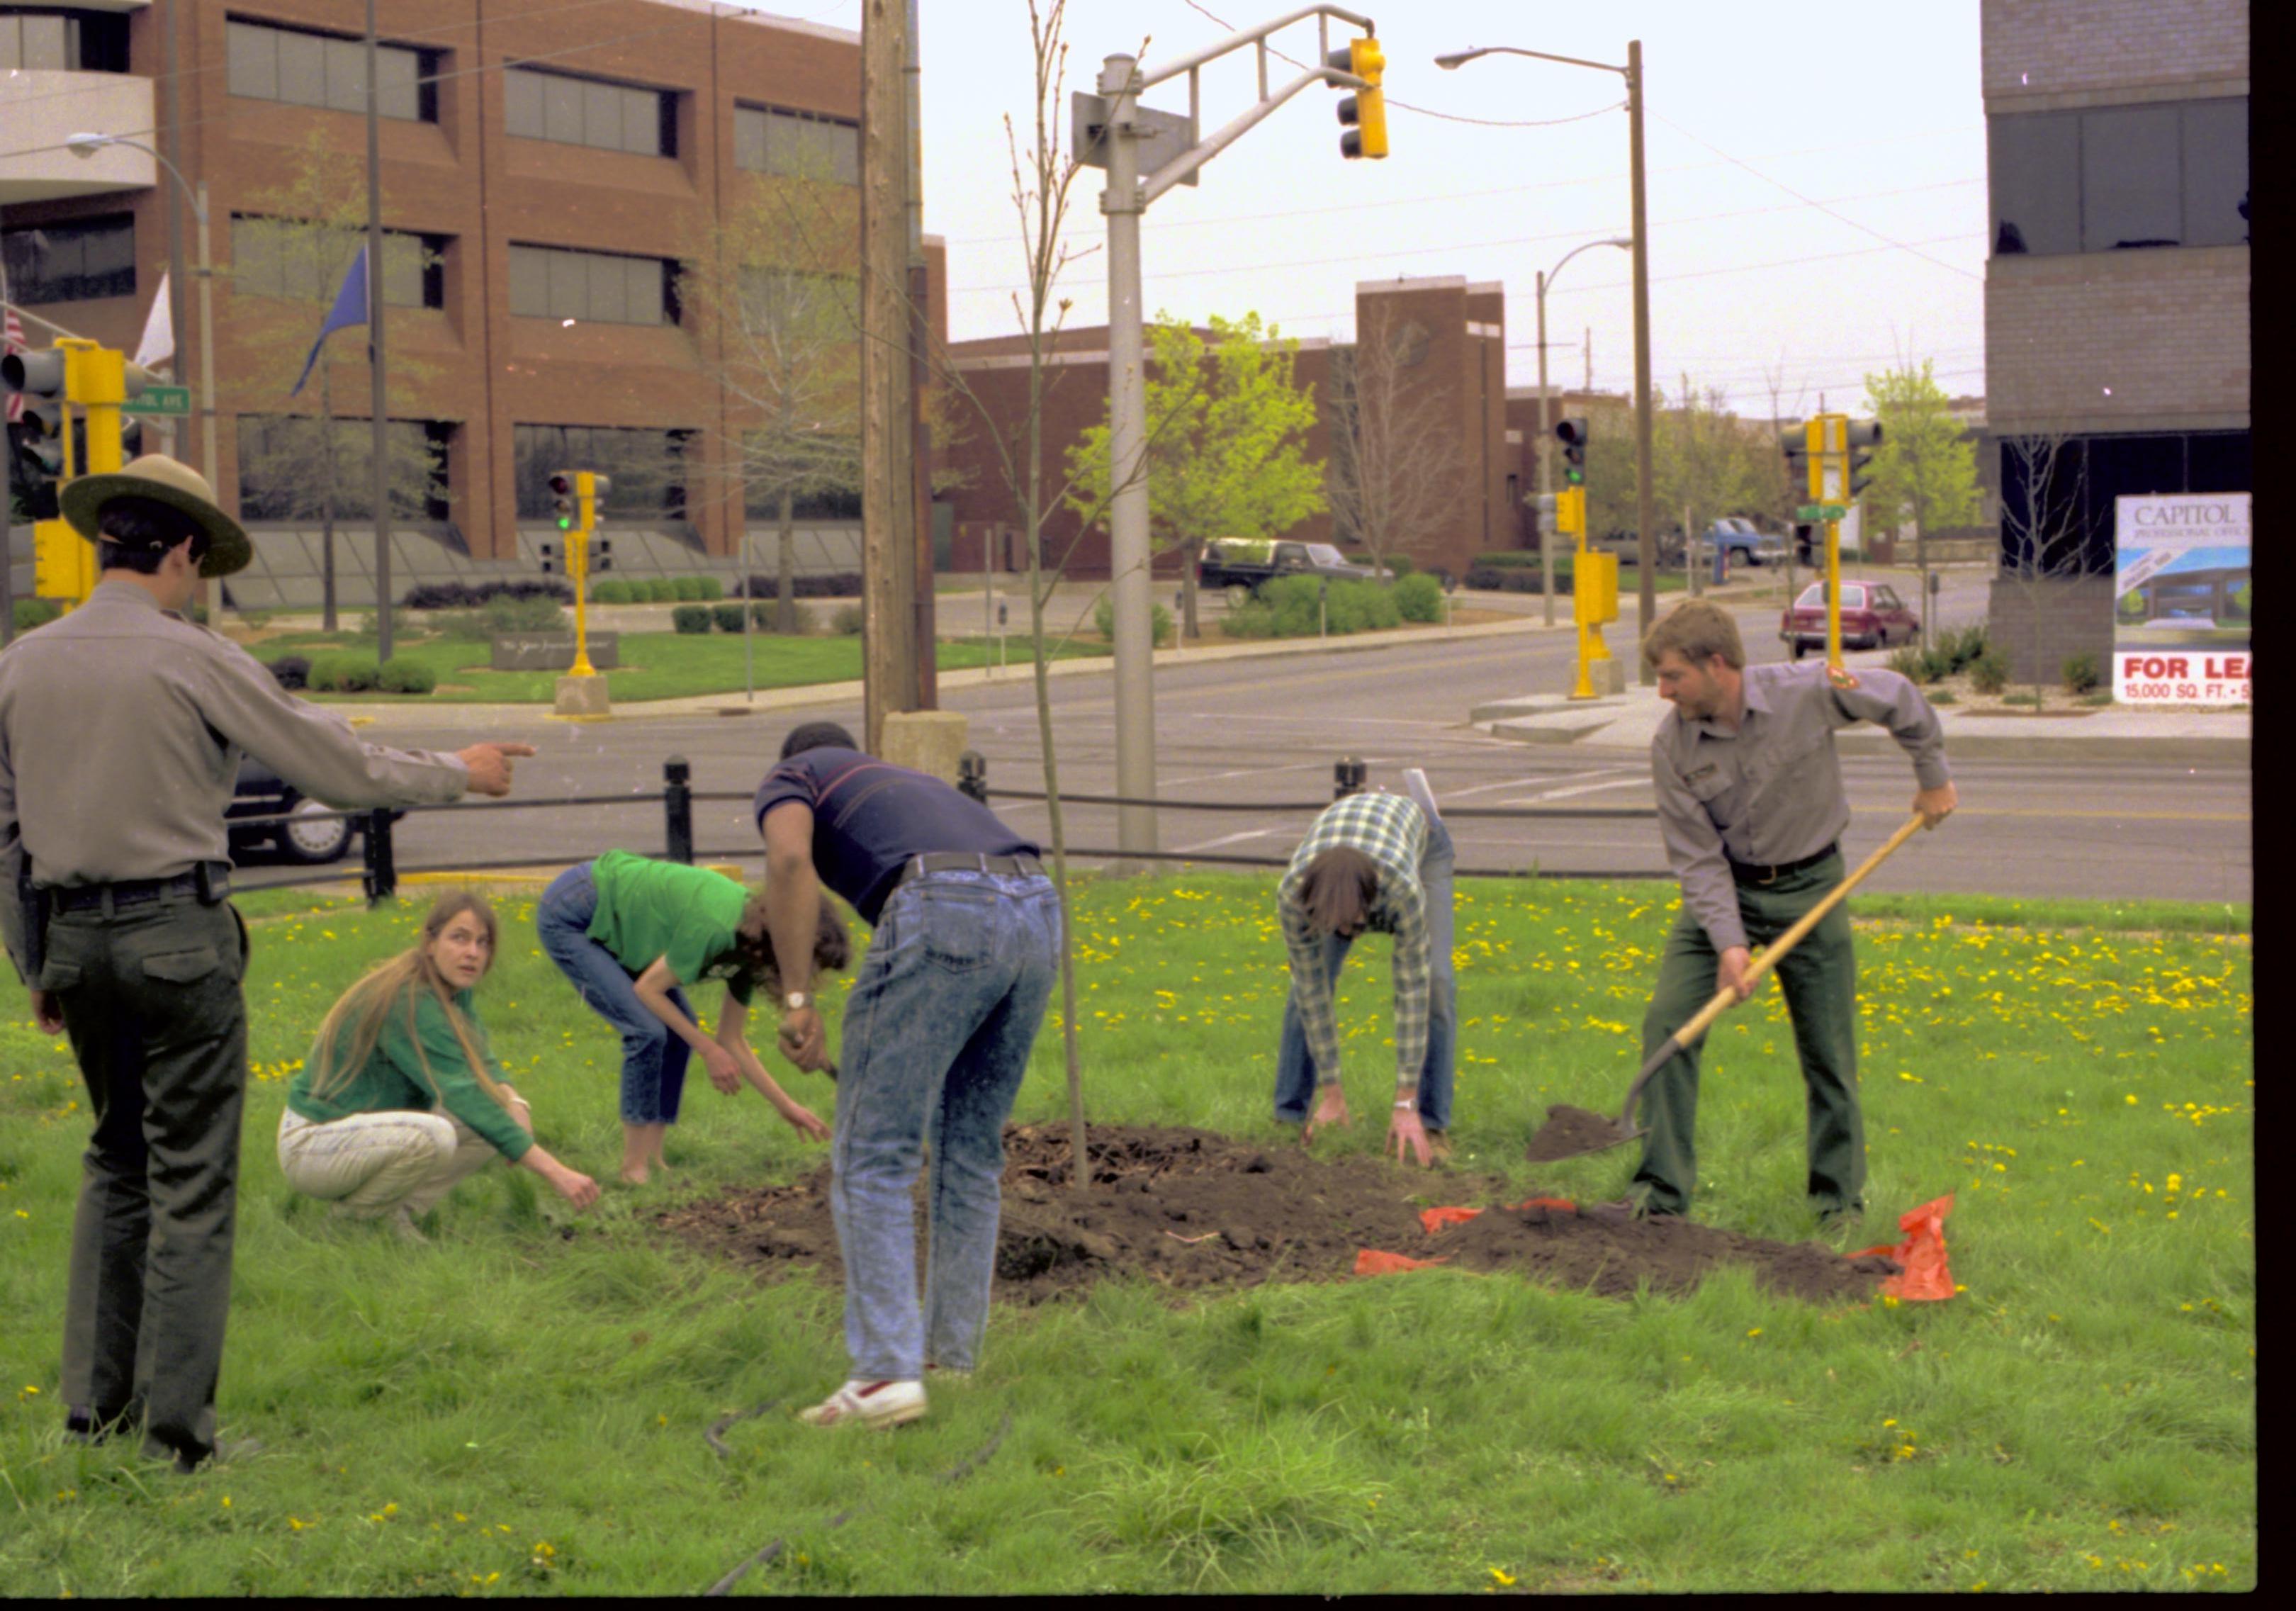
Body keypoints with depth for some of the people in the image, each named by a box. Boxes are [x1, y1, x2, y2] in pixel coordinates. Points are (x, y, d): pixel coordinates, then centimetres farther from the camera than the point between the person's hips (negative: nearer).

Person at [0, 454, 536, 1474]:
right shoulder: (193, 660, -10)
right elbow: (338, 772, -6)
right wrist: (459, 773, 9)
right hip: (178, 932, -5)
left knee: (115, 1161, 19)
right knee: (191, 1177, 1)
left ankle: (95, 1399, 17)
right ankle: (176, 1422, 3)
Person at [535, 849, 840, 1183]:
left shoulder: (749, 946, -4)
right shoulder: (713, 927, -32)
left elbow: (733, 1040, 6)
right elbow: (648, 989, -20)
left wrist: (786, 1106, 7)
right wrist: (709, 1050, -14)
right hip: (570, 918, -9)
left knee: (677, 1030, 1)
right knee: (647, 1031, -16)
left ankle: (652, 1158, 6)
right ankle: (634, 1168, -7)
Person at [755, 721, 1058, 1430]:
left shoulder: (790, 777, 23)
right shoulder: (913, 785, 41)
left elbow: (789, 857, -4)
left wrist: (796, 998, -4)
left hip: (943, 916, -7)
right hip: (1036, 910, 7)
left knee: (872, 1156, 1)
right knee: (972, 1152, 20)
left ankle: (886, 1372, -5)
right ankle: (952, 1355, 27)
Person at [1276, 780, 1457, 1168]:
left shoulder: (1402, 889, -47)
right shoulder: (1293, 892, -40)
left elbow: (1412, 992, -40)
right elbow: (1313, 991, -29)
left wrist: (1405, 1104, -38)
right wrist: (1332, 1094, -24)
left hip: (1422, 841, -2)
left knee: (1434, 982, -18)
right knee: (1304, 991, -11)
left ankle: (1431, 1124, -9)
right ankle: (1288, 1119, 1)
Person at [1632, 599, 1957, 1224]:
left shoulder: (1808, 694, -22)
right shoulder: (1672, 745, -16)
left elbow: (1898, 698, -3)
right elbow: (1696, 857, -13)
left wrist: (1933, 776, 7)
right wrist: (1728, 943, -22)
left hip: (1809, 885, -1)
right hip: (1722, 888, 1)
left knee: (1829, 1049, 2)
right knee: (1667, 1025, -11)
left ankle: (1840, 1197, 18)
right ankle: (1660, 1191, -1)